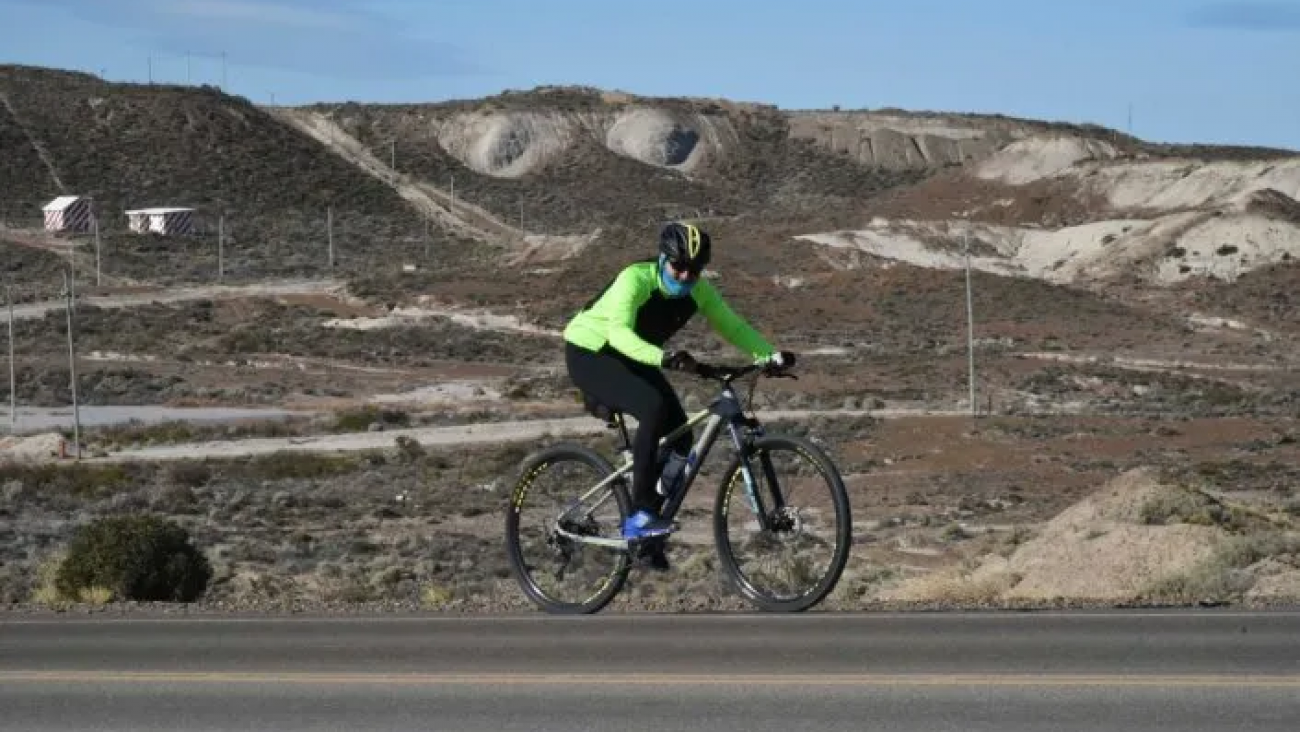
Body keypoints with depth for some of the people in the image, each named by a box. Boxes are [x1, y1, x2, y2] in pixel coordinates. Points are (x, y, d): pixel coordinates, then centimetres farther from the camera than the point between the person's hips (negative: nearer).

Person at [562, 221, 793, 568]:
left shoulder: (698, 290, -11)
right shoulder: (635, 279, -31)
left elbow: (732, 326, -8)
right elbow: (619, 332, -44)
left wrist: (770, 354, -23)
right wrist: (663, 358, -59)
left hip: (631, 359, 7)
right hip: (589, 354, -7)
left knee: (680, 435, -6)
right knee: (654, 408, -31)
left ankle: (649, 537, 9)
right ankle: (640, 514, -27)